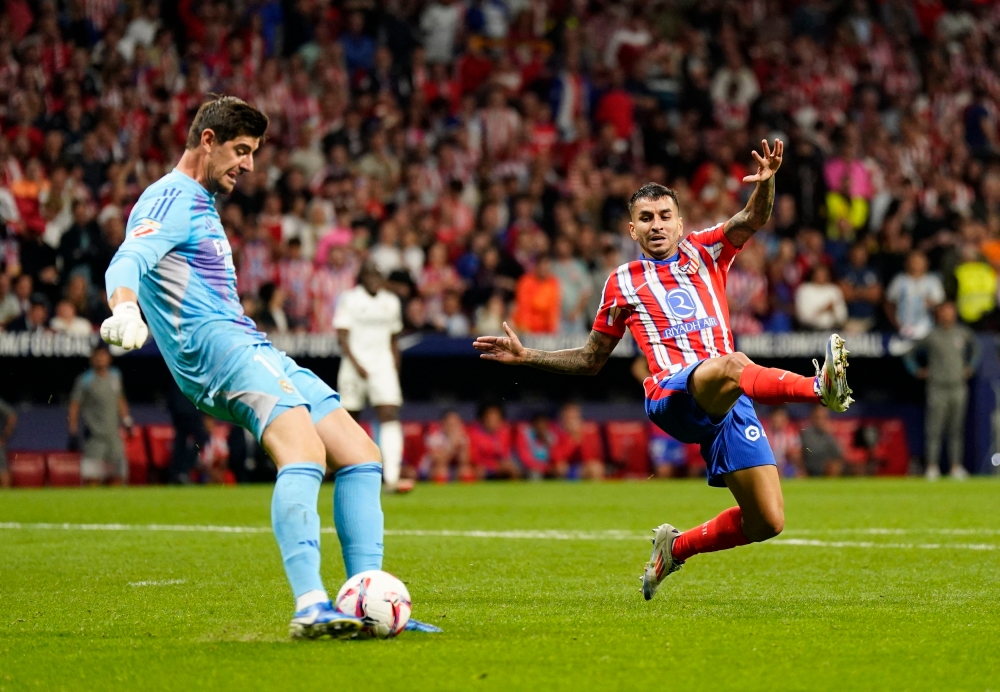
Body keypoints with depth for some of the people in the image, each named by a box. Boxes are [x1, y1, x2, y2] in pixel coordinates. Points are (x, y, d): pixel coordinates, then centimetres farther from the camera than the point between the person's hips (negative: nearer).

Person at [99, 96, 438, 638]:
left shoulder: (202, 206, 28)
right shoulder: (171, 199, -3)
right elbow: (128, 261, -22)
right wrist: (125, 310, -41)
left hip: (253, 349, 10)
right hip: (214, 345, -10)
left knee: (360, 456, 1)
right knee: (303, 451, -31)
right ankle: (310, 607, -44)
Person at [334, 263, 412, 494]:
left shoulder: (391, 302, 12)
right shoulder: (349, 299, -1)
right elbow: (342, 337, -7)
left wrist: (395, 371, 16)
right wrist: (356, 364, -19)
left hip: (383, 365, 3)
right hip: (355, 365, -3)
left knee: (390, 416, -14)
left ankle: (391, 477, -23)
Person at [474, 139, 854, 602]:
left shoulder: (705, 251, 18)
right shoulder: (623, 282, 16)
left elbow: (754, 219, -1)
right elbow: (591, 360, 26)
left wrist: (765, 182, -23)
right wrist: (527, 357, 14)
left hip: (729, 404, 3)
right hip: (673, 396, -3)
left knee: (766, 522, -4)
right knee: (730, 365, -40)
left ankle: (677, 547, 18)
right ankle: (820, 386, -57)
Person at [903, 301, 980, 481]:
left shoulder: (962, 333, 5)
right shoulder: (931, 336, -3)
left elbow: (974, 346, 26)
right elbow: (910, 355, 7)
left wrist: (971, 366, 18)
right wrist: (917, 371, -1)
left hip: (958, 387, 3)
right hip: (938, 388, -3)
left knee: (956, 429, 6)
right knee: (934, 429, -5)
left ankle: (956, 467, 9)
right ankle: (932, 467, -2)